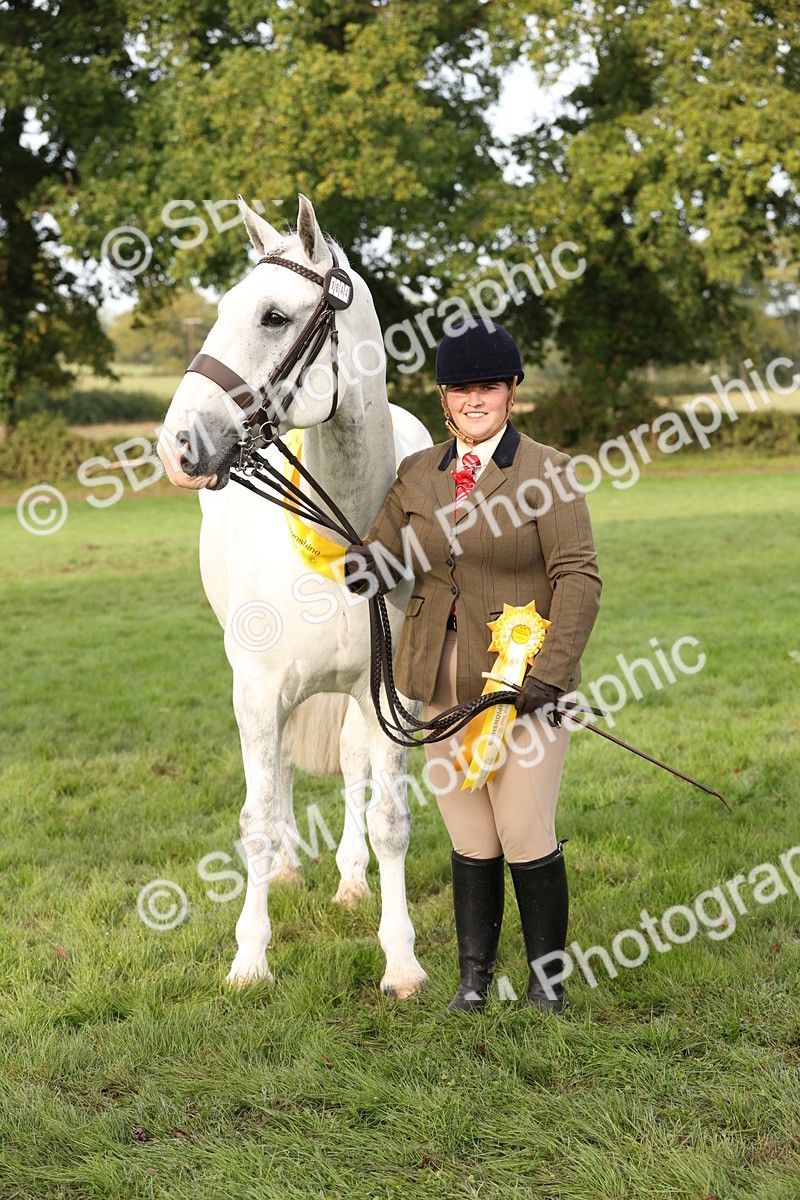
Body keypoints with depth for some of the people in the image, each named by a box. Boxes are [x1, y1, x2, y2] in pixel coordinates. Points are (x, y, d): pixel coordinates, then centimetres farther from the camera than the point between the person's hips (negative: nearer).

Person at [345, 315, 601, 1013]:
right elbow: (384, 560, 13)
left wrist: (551, 673, -19)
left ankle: (548, 975, 16)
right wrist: (365, 568, -13)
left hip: (522, 684, -4)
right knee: (470, 841, 11)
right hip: (442, 685, 4)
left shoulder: (546, 471, -5)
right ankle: (474, 974, 23)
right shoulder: (417, 475, 9)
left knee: (527, 836, -2)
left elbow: (579, 577, -10)